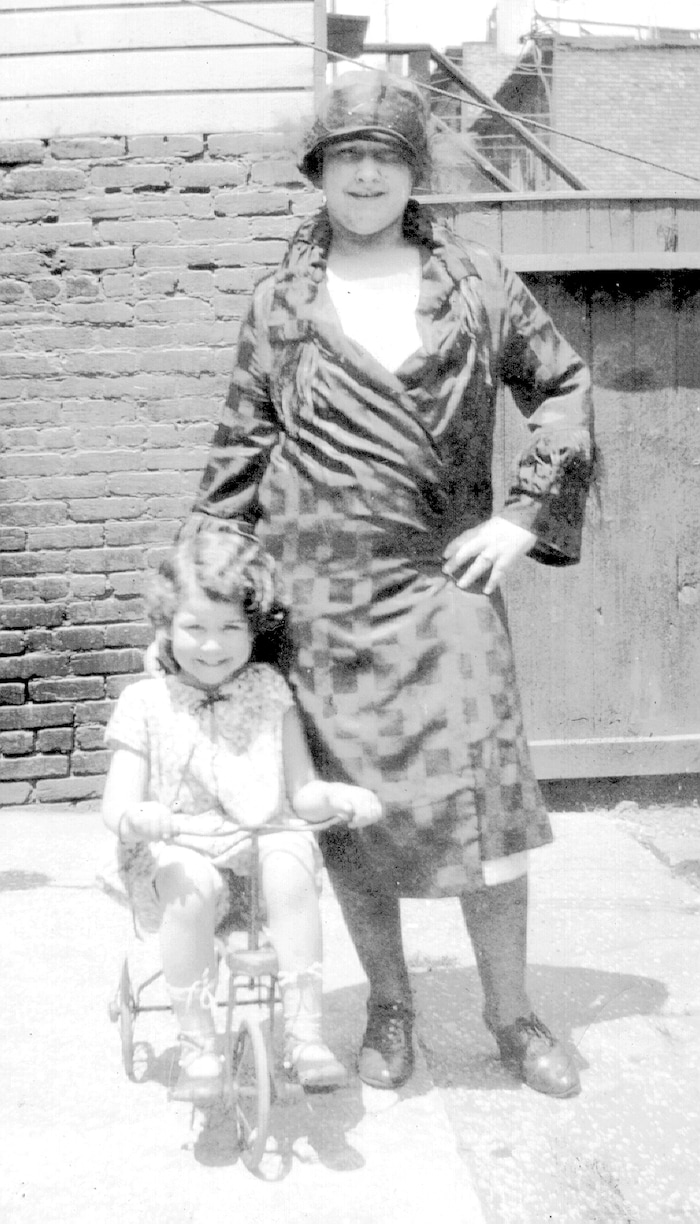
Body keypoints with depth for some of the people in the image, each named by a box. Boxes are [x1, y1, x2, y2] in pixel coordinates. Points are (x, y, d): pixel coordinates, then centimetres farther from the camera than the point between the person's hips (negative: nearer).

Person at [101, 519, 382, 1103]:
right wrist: (134, 817, -27)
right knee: (193, 889, -34)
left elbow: (302, 793, 4)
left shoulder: (269, 691, 6)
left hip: (264, 841, 1)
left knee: (290, 861, -32)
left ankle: (304, 1032, -26)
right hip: (178, 853, -1)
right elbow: (118, 802, -3)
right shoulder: (146, 703, 2)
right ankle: (198, 1047, -23)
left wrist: (338, 795, -18)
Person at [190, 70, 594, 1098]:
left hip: (442, 581, 0)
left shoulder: (474, 282, 4)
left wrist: (525, 515, 1)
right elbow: (242, 443, 10)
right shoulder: (282, 301, 6)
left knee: (483, 802, -2)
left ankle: (511, 1012, 19)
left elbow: (564, 386, 11)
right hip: (320, 592, 1)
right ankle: (389, 1004, 28)